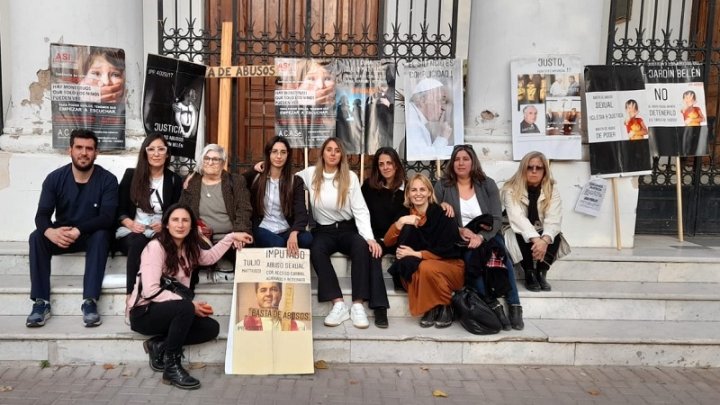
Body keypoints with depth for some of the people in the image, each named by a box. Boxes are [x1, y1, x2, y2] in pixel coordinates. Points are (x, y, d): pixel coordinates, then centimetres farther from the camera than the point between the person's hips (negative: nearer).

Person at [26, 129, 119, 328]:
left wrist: (78, 230, -37)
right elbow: (41, 215, -13)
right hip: (60, 235, 2)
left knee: (101, 236, -34)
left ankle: (90, 301, -35)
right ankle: (41, 302, -25)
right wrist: (50, 231, -37)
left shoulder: (107, 179, -12)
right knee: (37, 237, -26)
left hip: (92, 235, -2)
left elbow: (107, 218, -21)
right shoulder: (55, 178, -6)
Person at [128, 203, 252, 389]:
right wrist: (190, 305, -24)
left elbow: (210, 257, 26)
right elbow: (151, 291, -23)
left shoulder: (189, 248, 6)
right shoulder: (155, 247, -16)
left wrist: (231, 237, 14)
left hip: (172, 312, 7)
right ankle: (172, 366, -20)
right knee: (185, 307, -35)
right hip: (145, 312, -7)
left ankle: (160, 346, -3)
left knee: (211, 327, -11)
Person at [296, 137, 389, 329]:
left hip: (347, 229, 0)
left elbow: (360, 210, -5)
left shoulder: (350, 177, 0)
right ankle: (338, 304, -33)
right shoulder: (310, 174, 3)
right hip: (324, 230, 0)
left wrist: (369, 237, -18)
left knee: (363, 246, -33)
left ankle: (358, 305, -31)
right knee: (315, 250, -34)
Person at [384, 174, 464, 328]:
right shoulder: (407, 214, 2)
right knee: (406, 264, -29)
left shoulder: (442, 214, -11)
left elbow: (448, 250, -14)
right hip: (417, 267, 4)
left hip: (450, 265, -3)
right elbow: (388, 242, -6)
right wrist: (400, 222, -22)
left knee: (426, 267, -35)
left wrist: (416, 254, -19)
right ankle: (430, 308, -14)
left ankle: (445, 307, -9)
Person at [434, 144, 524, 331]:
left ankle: (515, 306, -23)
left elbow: (496, 219, -2)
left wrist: (481, 237, -21)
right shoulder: (442, 185, 5)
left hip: (487, 236, 1)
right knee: (471, 256, -34)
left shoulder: (487, 184, 5)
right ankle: (494, 305, -30)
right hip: (458, 240, -1)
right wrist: (459, 231, -16)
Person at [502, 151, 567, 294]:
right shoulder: (511, 189, -13)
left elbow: (553, 220, -20)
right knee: (521, 235, -34)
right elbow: (517, 218, -28)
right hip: (520, 234, -2)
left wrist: (544, 240, -41)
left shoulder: (552, 190, -6)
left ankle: (541, 273, -16)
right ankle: (529, 274, -18)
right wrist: (535, 239, -43)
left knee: (556, 236, -28)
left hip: (543, 236, 2)